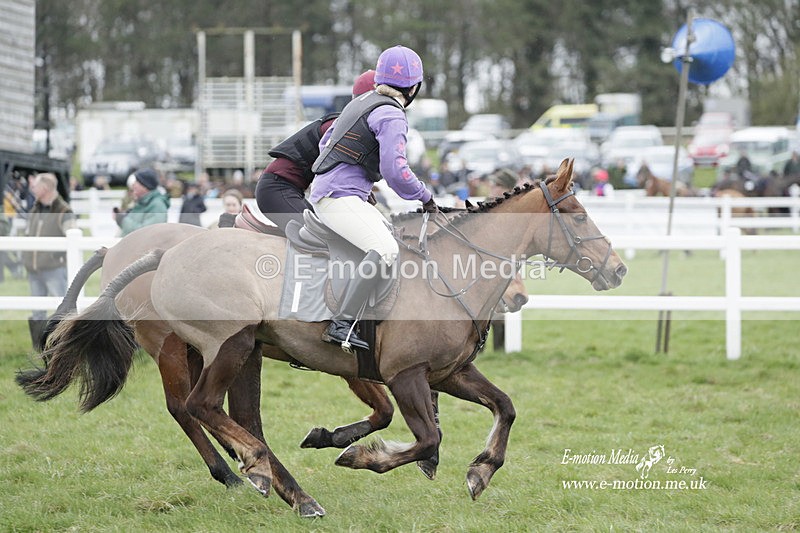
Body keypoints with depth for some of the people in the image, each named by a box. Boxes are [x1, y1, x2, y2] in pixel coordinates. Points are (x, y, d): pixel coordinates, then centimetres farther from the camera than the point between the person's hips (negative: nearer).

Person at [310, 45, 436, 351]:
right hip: (339, 197, -11)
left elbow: (326, 141, 26)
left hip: (325, 189, 11)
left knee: (394, 234, 22)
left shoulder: (361, 102, 16)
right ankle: (342, 325, -36)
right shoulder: (392, 116, -13)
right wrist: (425, 197, -6)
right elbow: (395, 171, -20)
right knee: (385, 249, -27)